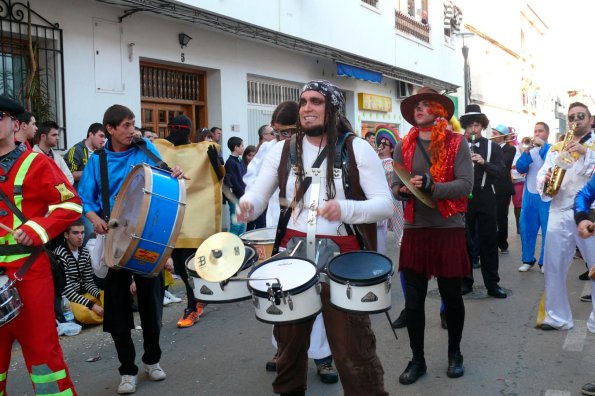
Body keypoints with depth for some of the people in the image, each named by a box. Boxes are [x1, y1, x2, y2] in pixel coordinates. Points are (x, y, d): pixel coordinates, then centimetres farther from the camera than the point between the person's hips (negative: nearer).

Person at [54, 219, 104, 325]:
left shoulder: (85, 253, 6)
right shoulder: (60, 254, -16)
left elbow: (88, 281, 7)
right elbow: (66, 289, -21)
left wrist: (100, 296, -14)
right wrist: (91, 305, -27)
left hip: (83, 294, 6)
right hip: (66, 298, -6)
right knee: (85, 313, -34)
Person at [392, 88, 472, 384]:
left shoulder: (457, 143, -3)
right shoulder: (404, 146, 6)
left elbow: (466, 184, -12)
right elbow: (394, 187, 4)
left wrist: (431, 186, -24)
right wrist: (403, 190, -18)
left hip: (449, 229, -2)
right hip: (415, 229, 2)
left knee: (451, 296, 11)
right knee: (413, 300, 5)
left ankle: (455, 354, 32)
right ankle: (417, 359, 22)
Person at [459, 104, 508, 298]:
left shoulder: (493, 147, 4)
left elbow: (502, 172, -4)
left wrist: (484, 162, -21)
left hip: (485, 198, 0)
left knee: (489, 241, 5)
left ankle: (492, 283, 13)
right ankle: (465, 281, 18)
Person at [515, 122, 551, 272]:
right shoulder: (530, 150, 12)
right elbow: (520, 168, -1)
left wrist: (543, 145, -18)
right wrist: (527, 151, -16)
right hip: (529, 195, 4)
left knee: (548, 230, 0)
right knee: (526, 228, 6)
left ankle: (545, 262, 9)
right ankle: (528, 260, 17)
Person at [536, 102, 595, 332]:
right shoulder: (556, 148, 16)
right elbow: (541, 175, 10)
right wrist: (546, 181, -10)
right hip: (559, 212, 3)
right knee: (553, 268, 5)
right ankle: (557, 317, 17)